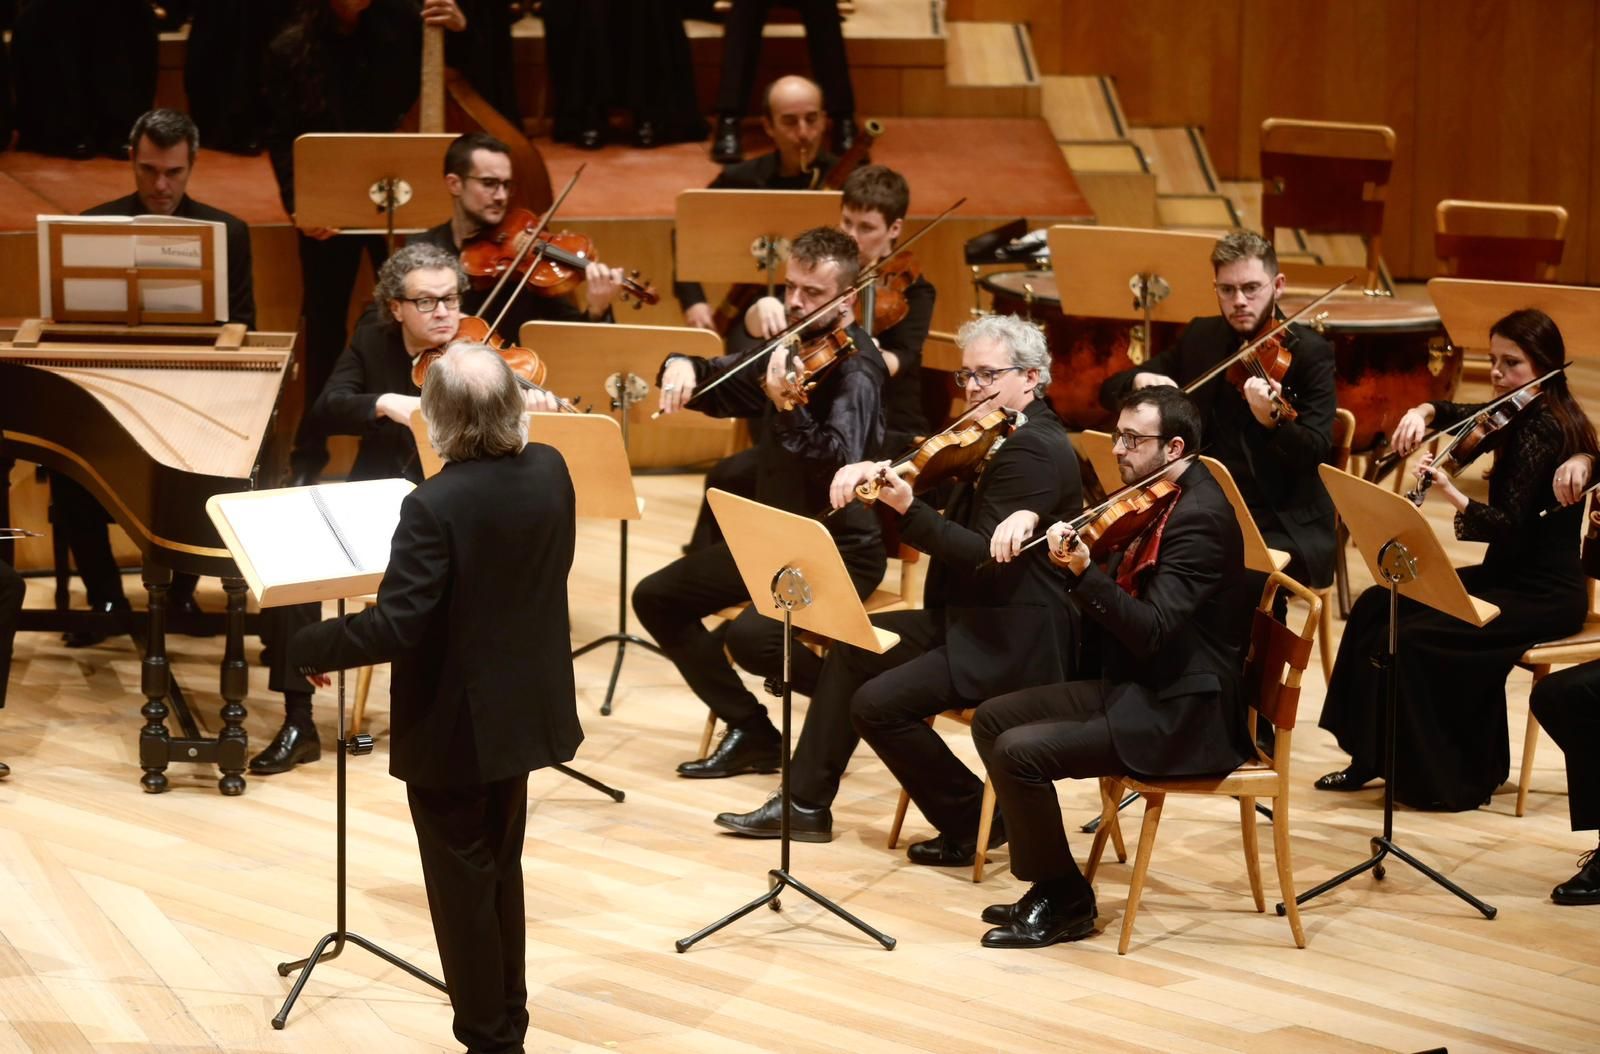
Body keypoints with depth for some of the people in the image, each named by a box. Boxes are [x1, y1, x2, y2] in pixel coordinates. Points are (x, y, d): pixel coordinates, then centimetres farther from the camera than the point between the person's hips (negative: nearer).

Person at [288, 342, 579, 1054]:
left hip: (454, 728, -7)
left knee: (463, 885, 8)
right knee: (501, 870, 23)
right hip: (523, 712, 7)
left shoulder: (437, 506, -27)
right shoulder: (550, 470, -6)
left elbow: (395, 628, -28)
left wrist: (308, 648, -13)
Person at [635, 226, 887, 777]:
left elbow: (840, 465, -34)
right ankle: (752, 732, 8)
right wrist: (683, 368, -8)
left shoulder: (855, 367, -19)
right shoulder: (787, 346, 4)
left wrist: (789, 409, -49)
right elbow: (718, 387, 15)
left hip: (841, 550, -9)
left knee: (752, 638, -30)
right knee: (657, 597, 5)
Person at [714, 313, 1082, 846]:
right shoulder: (1001, 439, 13)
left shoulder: (1035, 450, -19)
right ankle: (805, 804, 17)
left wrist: (908, 508, -30)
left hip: (1016, 643, -11)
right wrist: (875, 476, -14)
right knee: (853, 647, 15)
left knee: (878, 702, -18)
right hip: (973, 620, 11)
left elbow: (986, 557, -25)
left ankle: (974, 821, -2)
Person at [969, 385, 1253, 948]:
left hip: (1180, 712, -11)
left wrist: (1086, 573, -35)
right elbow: (1109, 620, 14)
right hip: (1133, 687, 11)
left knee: (1020, 751, -21)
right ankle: (1047, 883, 11)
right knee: (992, 719, 7)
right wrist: (1076, 563, -2)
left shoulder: (1200, 517, -19)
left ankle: (1065, 901, -3)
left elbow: (1152, 631, -27)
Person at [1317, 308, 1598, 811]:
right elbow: (1460, 415, 23)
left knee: (1411, 638, -21)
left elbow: (1510, 528, -26)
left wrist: (1454, 496, -40)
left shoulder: (1543, 430, -20)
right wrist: (1424, 412, 1)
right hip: (1511, 575, 10)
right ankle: (1371, 758, 7)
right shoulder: (1521, 416, 7)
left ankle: (1447, 779, -6)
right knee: (1375, 607, 3)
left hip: (1544, 595, -10)